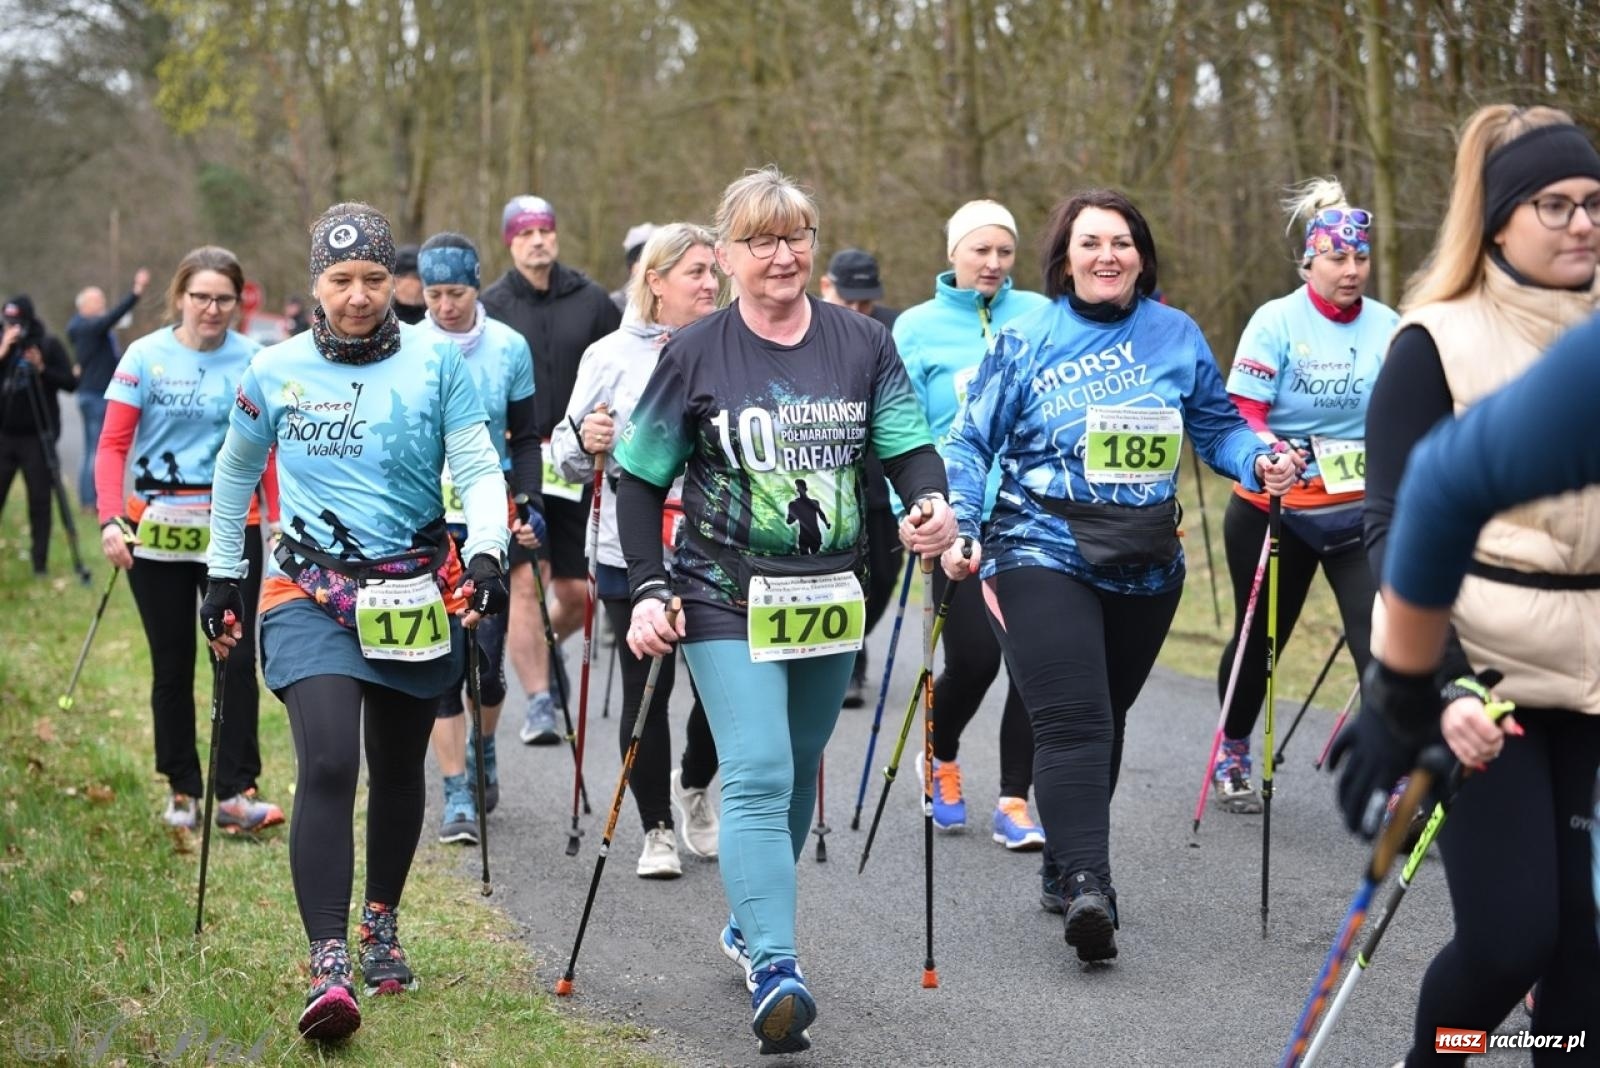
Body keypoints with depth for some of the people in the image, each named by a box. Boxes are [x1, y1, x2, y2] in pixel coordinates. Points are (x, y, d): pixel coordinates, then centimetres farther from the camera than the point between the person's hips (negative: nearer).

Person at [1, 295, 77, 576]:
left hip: (37, 436, -2)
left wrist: (43, 369, -19)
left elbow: (71, 384, -5)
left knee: (40, 500, 0)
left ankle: (40, 562, 7)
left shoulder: (48, 344, -2)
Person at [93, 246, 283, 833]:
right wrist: (110, 519, -15)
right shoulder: (146, 356, -3)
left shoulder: (253, 361, 0)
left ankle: (236, 792, 0)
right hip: (157, 528, 0)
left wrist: (279, 520, 1)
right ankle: (181, 789, 20)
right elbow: (113, 444, -4)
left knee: (237, 658, -5)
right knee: (171, 665, 9)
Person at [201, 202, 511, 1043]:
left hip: (416, 594, 1)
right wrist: (221, 577, 17)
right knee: (327, 767, -18)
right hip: (311, 593, -1)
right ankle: (328, 966, -20)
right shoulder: (275, 372, 0)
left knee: (398, 770, 14)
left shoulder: (436, 362, -3)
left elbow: (479, 468, -4)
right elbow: (235, 473, 15)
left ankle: (382, 924, 37)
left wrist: (485, 553, -21)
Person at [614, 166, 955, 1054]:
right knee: (758, 776, -16)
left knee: (797, 773, 15)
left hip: (830, 597, 4)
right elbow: (639, 479, 0)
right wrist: (648, 591, -8)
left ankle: (749, 925, 35)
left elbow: (908, 443, 1)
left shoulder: (862, 343, 2)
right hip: (729, 599, -4)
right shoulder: (695, 354, -5)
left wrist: (930, 501, -22)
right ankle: (774, 970, -24)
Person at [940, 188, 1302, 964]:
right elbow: (971, 443, 0)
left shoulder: (1177, 336, 5)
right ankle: (1085, 885, -24)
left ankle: (1066, 866, 32)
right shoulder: (1027, 341, -2)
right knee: (1072, 720, -17)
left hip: (1146, 568, 4)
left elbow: (1217, 426, 13)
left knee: (1105, 717, 15)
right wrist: (959, 528, -13)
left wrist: (1262, 462, -8)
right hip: (1043, 554, -4)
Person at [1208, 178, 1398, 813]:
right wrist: (1270, 453, -33)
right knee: (1259, 639, 17)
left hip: (1360, 510, 1)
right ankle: (1232, 755, 40)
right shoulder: (1276, 321, -9)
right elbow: (1241, 413, -15)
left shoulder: (1389, 327, 0)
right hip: (1275, 509, -1)